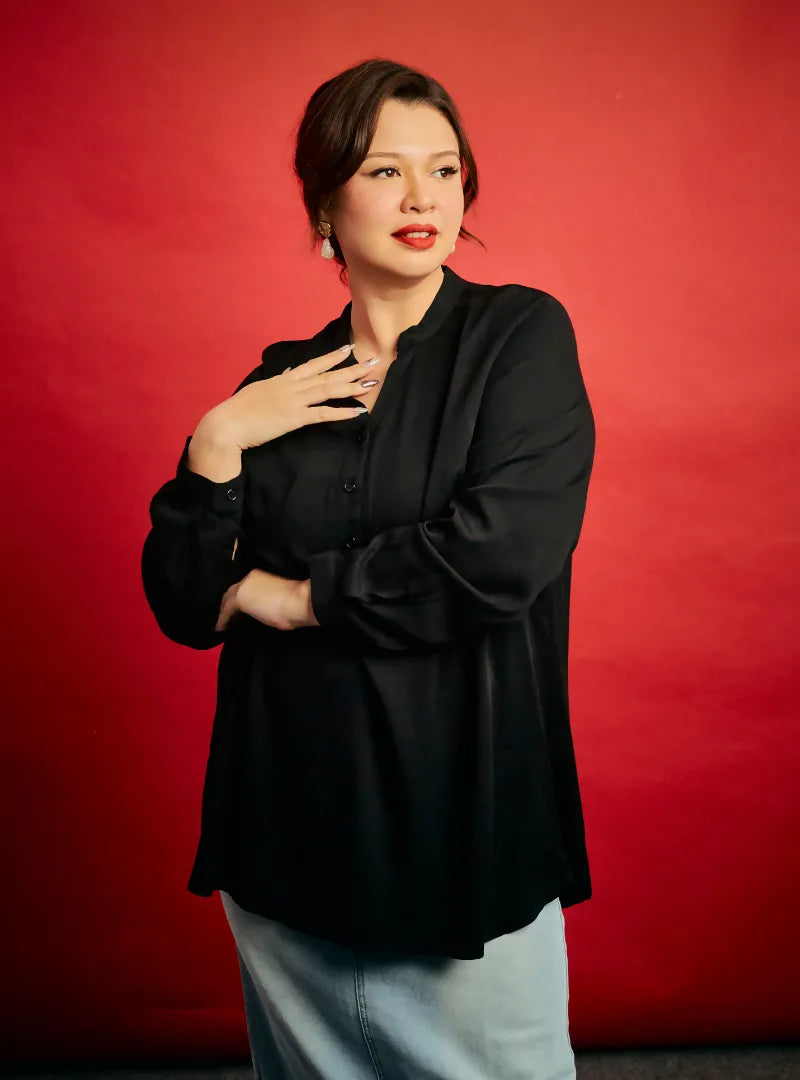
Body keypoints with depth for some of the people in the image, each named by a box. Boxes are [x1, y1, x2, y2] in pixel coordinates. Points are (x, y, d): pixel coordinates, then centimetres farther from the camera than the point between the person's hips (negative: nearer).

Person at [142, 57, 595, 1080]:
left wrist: (294, 595, -8)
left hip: (465, 810, -3)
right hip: (287, 820, 4)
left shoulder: (520, 335, -4)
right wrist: (216, 445, -11)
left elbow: (501, 556, -19)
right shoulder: (281, 386, 6)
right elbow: (184, 607, 3)